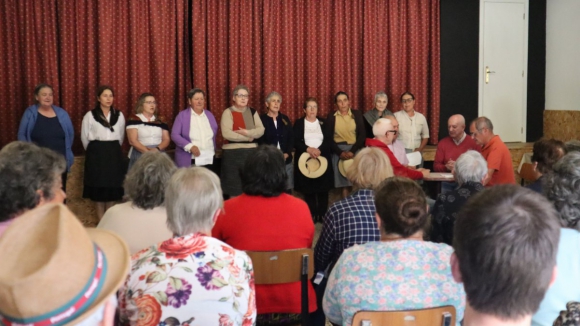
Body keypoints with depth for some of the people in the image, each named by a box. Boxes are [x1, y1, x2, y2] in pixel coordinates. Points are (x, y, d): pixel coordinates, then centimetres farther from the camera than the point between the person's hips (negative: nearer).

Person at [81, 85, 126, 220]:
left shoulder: (119, 115, 6)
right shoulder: (90, 116, -3)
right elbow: (84, 137, 4)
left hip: (114, 154, 3)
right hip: (96, 154, -3)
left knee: (113, 188, 5)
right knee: (98, 188, 1)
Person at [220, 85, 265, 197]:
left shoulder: (253, 112, 11)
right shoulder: (228, 112, -4)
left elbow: (261, 130, 1)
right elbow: (226, 133, -17)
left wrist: (247, 132, -18)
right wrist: (249, 137, -10)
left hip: (251, 152, 4)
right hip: (233, 152, -4)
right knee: (234, 187, 0)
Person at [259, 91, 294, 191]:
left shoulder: (285, 119, 15)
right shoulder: (262, 119, 1)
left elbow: (291, 138, 10)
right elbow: (260, 140, -5)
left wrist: (287, 153, -6)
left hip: (286, 159, 4)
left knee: (287, 189, 2)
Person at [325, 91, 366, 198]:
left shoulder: (357, 114, 5)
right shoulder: (331, 116, 4)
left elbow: (362, 135, 0)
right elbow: (328, 137, 1)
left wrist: (352, 151, -11)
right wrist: (340, 152, -11)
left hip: (356, 149, 0)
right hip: (339, 150, 0)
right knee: (344, 182, -2)